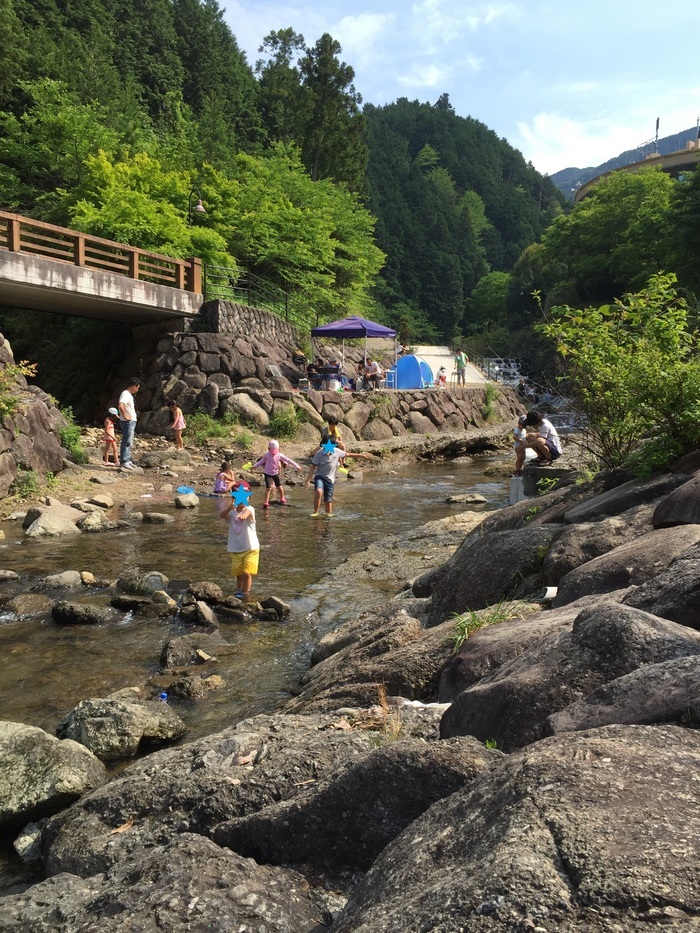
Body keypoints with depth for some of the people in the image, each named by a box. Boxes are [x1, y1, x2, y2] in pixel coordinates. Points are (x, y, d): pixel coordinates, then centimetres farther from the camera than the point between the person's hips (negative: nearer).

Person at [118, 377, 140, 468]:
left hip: (132, 422, 11)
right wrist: (125, 416, -24)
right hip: (128, 422, -11)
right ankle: (124, 461, -5)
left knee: (129, 442, 15)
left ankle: (127, 460, 21)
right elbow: (121, 406, -32)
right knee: (126, 442, -8)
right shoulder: (125, 394, -15)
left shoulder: (129, 395, 17)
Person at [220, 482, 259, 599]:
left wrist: (243, 515, -66)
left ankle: (245, 593, 8)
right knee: (238, 573, 15)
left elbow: (247, 512, -41)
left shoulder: (249, 509, -15)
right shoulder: (231, 511, -3)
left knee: (246, 572, -8)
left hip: (250, 548, -4)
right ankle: (239, 590, 35)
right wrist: (229, 508, -48)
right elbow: (222, 515, -25)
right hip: (235, 549, 4)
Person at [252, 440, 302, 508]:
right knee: (268, 488, -12)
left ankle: (282, 499, 34)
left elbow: (288, 461, -7)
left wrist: (297, 466, -6)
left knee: (279, 486, 9)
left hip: (275, 473, 2)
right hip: (267, 473, -2)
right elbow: (261, 461, 9)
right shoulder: (266, 455, -10)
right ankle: (266, 502, -4)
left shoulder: (279, 455, -10)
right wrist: (255, 466, 14)